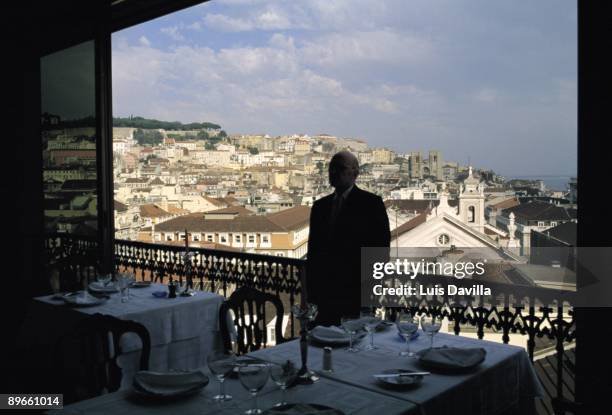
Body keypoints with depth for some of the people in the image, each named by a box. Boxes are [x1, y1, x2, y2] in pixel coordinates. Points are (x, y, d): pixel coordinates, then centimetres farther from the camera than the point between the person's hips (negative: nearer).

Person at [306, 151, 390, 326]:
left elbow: (382, 245, -5)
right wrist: (311, 288, 9)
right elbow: (313, 247, 14)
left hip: (358, 290, -4)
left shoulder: (371, 203, -3)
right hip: (325, 291, 4)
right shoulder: (320, 205, 12)